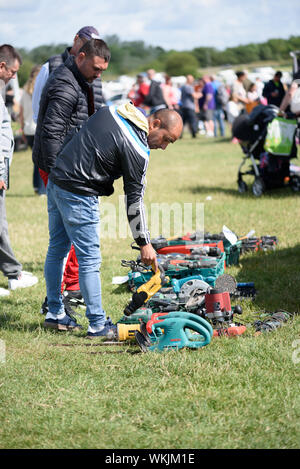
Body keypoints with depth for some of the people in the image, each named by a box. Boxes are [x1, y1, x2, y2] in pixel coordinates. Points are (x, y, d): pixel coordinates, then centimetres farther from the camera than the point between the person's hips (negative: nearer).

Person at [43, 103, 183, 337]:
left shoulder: (110, 111, 7)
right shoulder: (137, 149, -15)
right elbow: (134, 199, -12)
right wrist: (144, 243, -5)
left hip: (56, 180, 9)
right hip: (78, 194, -9)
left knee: (57, 249, 17)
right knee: (90, 260, -3)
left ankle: (55, 314, 27)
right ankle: (98, 325, 2)